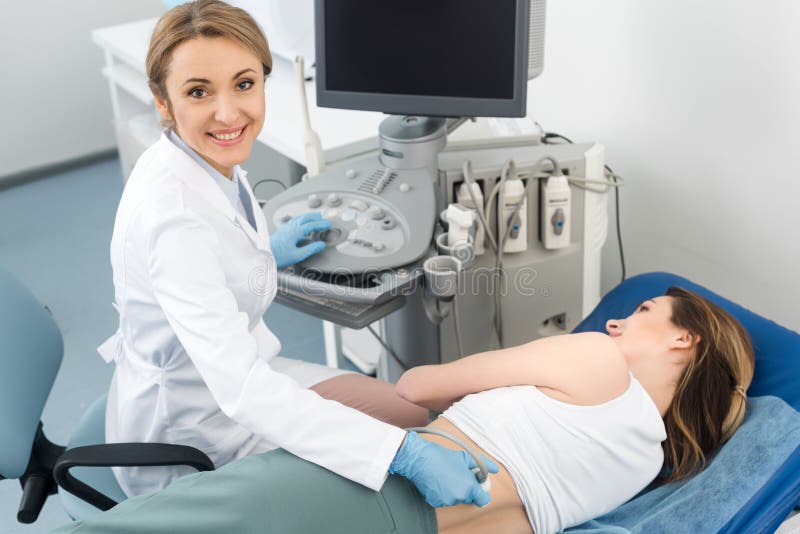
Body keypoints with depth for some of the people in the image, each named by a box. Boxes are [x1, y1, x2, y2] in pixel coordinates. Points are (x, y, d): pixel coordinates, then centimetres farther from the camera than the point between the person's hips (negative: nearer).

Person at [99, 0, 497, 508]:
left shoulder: (211, 162, -6)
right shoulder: (173, 213, -34)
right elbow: (240, 387, -41)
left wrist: (264, 252, 15)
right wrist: (406, 454, -45)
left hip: (228, 376, 8)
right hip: (189, 435, -8)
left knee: (413, 412, 11)